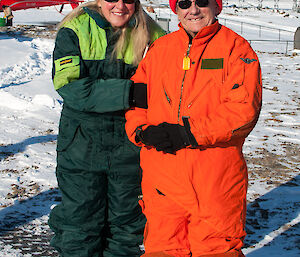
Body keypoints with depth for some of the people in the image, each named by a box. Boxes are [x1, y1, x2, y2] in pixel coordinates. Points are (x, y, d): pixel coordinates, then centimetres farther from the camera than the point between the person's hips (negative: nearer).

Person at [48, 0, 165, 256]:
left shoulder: (150, 35, 0)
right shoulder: (74, 30, -4)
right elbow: (68, 85, -16)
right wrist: (127, 93, -26)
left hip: (130, 145, 1)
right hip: (82, 142, -1)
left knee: (126, 223, 12)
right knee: (80, 220, 7)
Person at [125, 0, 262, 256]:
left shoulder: (236, 48, 1)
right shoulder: (159, 49, 13)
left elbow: (244, 110, -10)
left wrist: (189, 133, -15)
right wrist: (143, 131, -7)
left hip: (217, 181, -3)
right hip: (162, 176, 3)